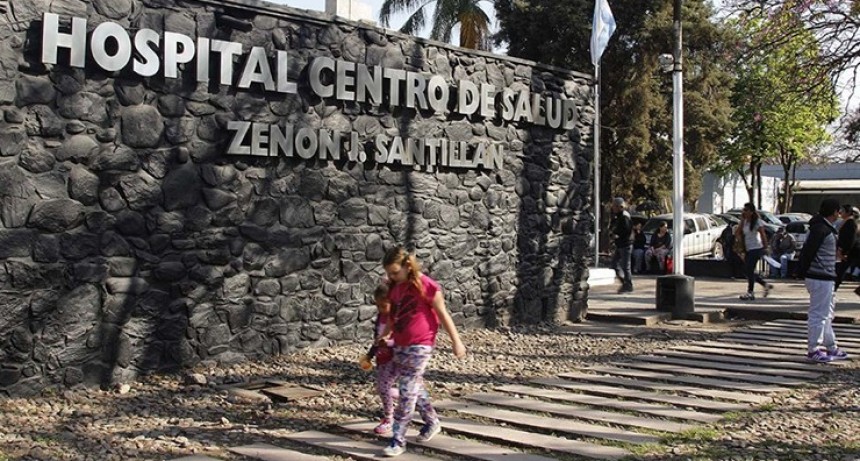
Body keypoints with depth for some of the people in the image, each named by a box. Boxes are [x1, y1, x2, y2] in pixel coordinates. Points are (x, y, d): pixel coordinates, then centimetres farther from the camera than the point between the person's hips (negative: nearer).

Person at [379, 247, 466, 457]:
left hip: (420, 346, -7)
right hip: (400, 345, 7)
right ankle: (432, 422, 37)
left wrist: (456, 341, -6)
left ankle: (398, 440, -3)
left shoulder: (425, 285, -14)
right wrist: (386, 334, 14)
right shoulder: (395, 287, 6)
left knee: (407, 393, -8)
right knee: (415, 387, 17)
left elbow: (443, 314, -9)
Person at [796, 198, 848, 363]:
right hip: (821, 279, -11)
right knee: (818, 315, -4)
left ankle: (832, 348, 28)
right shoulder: (821, 229, -18)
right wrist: (803, 272, -18)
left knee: (827, 315, 18)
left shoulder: (824, 228, 15)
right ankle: (813, 350, 2)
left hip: (825, 278, 11)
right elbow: (808, 251, -22)